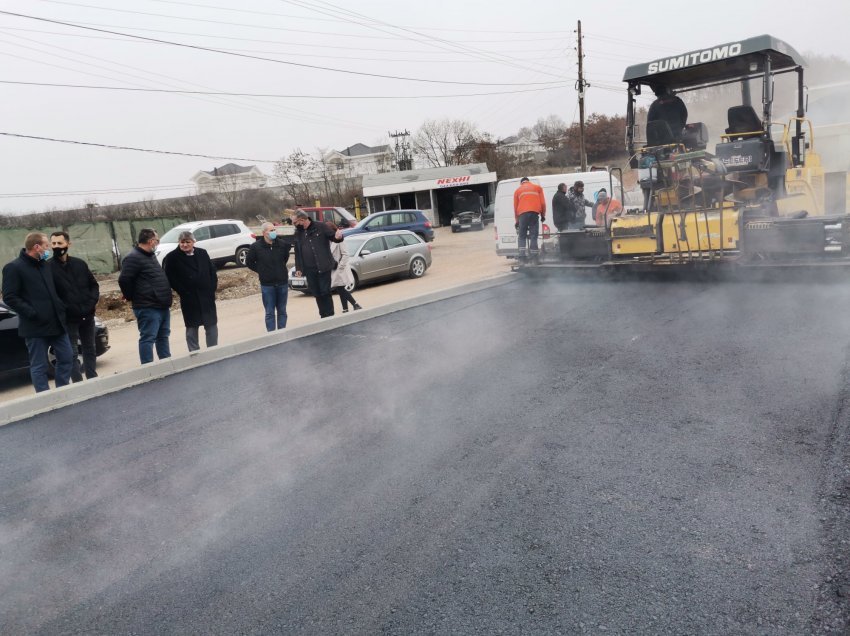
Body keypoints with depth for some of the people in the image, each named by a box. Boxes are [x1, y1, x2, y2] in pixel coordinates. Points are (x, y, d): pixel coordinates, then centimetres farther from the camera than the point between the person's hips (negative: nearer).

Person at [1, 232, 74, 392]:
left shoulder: (45, 265, 14)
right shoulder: (13, 267, -7)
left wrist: (61, 308, 9)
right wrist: (33, 313, -19)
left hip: (56, 322, 7)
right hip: (35, 327, -7)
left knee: (67, 358, 9)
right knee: (39, 366, 1)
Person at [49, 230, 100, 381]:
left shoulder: (80, 263, 6)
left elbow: (94, 285, 12)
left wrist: (92, 302, -5)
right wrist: (65, 309, -18)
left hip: (87, 316, 5)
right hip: (68, 318, -5)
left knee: (90, 350, 14)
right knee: (72, 353, 2)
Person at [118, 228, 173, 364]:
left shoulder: (150, 256, 17)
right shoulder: (133, 258, -14)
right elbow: (124, 280, -20)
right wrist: (133, 298, -9)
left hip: (162, 306, 10)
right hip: (148, 308, -10)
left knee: (163, 337, 15)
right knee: (148, 339, -5)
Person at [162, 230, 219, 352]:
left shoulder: (202, 253, 6)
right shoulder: (172, 257, -5)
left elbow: (212, 271, 10)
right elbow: (169, 277, -5)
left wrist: (212, 288, 1)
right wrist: (182, 291, -9)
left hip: (207, 296, 3)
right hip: (189, 299, -3)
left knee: (212, 325, 9)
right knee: (192, 328, 5)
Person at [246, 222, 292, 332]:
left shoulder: (282, 244, -4)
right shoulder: (256, 246, -8)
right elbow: (249, 263, 5)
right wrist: (261, 270, 2)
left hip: (282, 282, 2)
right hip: (267, 284, -2)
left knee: (282, 311, 11)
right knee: (269, 312, 2)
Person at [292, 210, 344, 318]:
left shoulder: (320, 227, -4)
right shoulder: (298, 233, 11)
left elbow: (332, 236, -1)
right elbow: (297, 251, 15)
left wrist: (338, 237, -25)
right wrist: (298, 267, 10)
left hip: (323, 267, -5)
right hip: (309, 269, 5)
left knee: (325, 292, -3)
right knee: (317, 294, 7)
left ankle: (330, 317, 4)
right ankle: (324, 317, 15)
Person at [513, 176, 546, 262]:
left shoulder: (518, 190, 20)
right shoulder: (537, 187, 20)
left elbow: (515, 206, 17)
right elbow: (543, 203, 12)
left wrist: (517, 220, 22)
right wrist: (543, 215, 21)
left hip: (523, 214, 0)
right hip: (535, 213, 0)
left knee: (522, 236, 7)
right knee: (533, 236, 1)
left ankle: (522, 256, -6)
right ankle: (534, 257, -4)